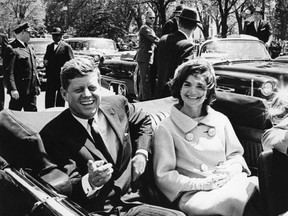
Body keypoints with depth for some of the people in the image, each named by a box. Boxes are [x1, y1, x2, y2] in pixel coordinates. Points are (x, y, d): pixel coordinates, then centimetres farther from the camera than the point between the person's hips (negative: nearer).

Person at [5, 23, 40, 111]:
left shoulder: (30, 48, 14)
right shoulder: (11, 49, -12)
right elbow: (9, 72, -17)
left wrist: (37, 84, 16)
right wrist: (13, 89, -23)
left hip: (32, 90, 8)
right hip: (19, 91, -7)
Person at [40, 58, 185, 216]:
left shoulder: (117, 104, 5)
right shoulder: (52, 135, -10)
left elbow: (143, 122, 26)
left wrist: (141, 153, 11)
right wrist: (90, 182, -33)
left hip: (130, 202, 5)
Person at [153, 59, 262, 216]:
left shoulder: (221, 120, 15)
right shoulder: (166, 129, 0)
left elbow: (236, 154, 21)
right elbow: (163, 176, -3)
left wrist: (232, 169, -3)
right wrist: (201, 184, -12)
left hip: (231, 182, 5)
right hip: (193, 195, -5)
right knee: (233, 199, -35)